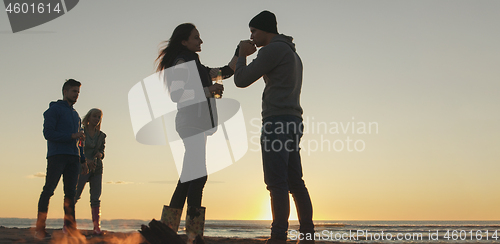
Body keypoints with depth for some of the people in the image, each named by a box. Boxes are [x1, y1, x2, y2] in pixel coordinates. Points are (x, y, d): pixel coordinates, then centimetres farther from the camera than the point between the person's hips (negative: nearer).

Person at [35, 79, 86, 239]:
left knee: (71, 192, 1)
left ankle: (69, 226, 2)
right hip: (57, 155, -6)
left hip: (73, 157, 6)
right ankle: (40, 228, -6)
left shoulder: (75, 114, 25)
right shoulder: (54, 109, 3)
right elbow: (48, 133, -9)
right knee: (49, 190, -8)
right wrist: (72, 136, -14)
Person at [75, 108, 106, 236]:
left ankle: (97, 227, -4)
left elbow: (102, 152, 13)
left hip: (97, 169, 4)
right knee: (75, 196, -10)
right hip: (82, 167, -3)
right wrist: (86, 160, -20)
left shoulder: (101, 135, 12)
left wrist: (100, 154, -11)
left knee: (96, 198, -2)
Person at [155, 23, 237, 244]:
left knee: (189, 177, 9)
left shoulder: (193, 64, 23)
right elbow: (176, 94, -17)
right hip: (191, 122, -10)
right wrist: (207, 91, -18)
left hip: (197, 124, 10)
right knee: (197, 176, -14)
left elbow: (225, 72, 25)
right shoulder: (182, 63, -6)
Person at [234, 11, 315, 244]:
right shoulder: (293, 54, 26)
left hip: (277, 122, -10)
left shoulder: (272, 49, -6)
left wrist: (242, 55, 9)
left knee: (277, 184, -12)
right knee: (295, 183, 7)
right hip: (293, 122, 10)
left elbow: (241, 80, -5)